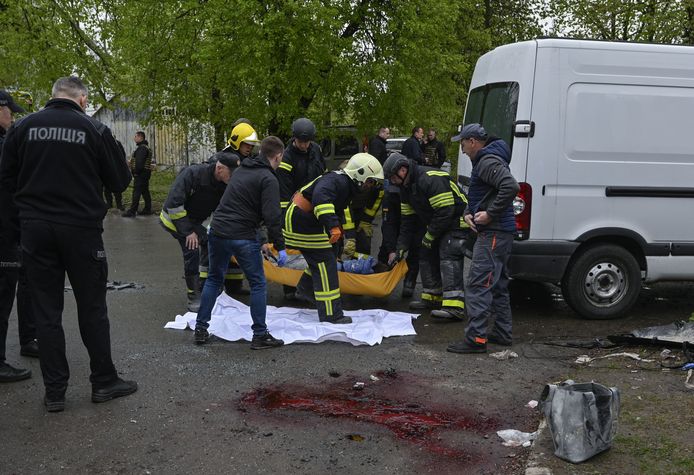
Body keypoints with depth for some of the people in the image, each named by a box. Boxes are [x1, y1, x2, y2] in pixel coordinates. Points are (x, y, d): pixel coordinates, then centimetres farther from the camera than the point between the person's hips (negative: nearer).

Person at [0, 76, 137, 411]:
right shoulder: (94, 129, -6)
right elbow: (120, 181, -1)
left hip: (35, 229, 2)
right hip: (81, 229, -2)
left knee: (46, 310, 8)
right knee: (92, 308, 10)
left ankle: (54, 391, 12)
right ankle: (104, 382, 19)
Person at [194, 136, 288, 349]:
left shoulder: (241, 169, 15)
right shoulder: (268, 179, -9)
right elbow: (272, 217, -17)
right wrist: (280, 247, -10)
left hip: (217, 231, 7)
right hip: (242, 237, -7)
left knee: (214, 279, 20)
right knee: (258, 284, 6)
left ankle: (201, 329, 23)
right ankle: (260, 335, 8)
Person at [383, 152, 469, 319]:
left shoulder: (431, 179, -26)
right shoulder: (406, 187, 6)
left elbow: (446, 211, -28)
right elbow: (408, 220, 12)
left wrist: (429, 236, -17)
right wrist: (400, 249, 8)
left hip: (456, 222, -10)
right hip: (436, 226, 10)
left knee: (449, 258, -21)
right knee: (426, 256, 12)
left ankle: (454, 307, -29)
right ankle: (433, 298, 23)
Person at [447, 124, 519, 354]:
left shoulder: (488, 162, -14)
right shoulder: (482, 161, 21)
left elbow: (511, 187, -29)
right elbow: (475, 196, 27)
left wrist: (490, 214, -23)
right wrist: (468, 213, 7)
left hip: (493, 233, -11)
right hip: (499, 232, 11)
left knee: (478, 285, -12)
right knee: (498, 284, 17)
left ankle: (476, 338, -12)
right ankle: (502, 333, 25)